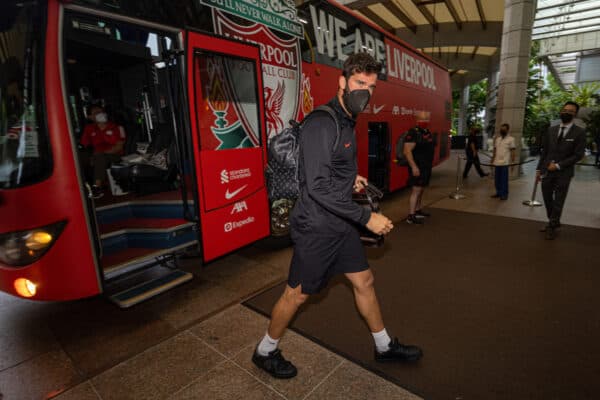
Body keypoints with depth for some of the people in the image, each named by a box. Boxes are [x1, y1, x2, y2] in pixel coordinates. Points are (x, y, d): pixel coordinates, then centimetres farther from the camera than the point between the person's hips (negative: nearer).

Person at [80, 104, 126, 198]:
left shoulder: (116, 127, 3)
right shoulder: (89, 129, 13)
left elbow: (119, 146, -5)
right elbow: (83, 145, 11)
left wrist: (104, 152, -16)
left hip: (115, 156, -3)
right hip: (97, 156, 3)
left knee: (100, 157, -33)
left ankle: (97, 186, -31)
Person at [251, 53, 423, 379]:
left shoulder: (346, 122, 10)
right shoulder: (321, 123, -20)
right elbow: (319, 186, -27)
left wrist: (350, 176, 10)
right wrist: (367, 217, -23)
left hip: (341, 225, 9)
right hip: (317, 228, -9)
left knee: (364, 281, 18)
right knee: (297, 293, 7)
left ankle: (384, 346, 42)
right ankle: (265, 352, 33)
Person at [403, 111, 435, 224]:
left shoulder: (428, 132, 15)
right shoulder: (413, 133, -14)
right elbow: (407, 151, -22)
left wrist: (429, 164, 22)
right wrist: (413, 166, -27)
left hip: (426, 167, 9)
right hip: (417, 167, -9)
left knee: (421, 190, 16)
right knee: (416, 190, -11)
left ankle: (418, 211, 27)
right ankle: (411, 216, -8)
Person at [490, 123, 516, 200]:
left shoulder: (511, 139, -3)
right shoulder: (497, 138, 12)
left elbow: (512, 151, -5)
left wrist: (512, 162, -11)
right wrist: (492, 161, 12)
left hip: (505, 163, -5)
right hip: (497, 162, 5)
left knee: (504, 179, -1)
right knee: (497, 179, 9)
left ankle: (504, 194, 6)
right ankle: (498, 192, 19)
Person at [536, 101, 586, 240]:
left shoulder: (579, 132, -3)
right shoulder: (551, 130, 7)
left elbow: (578, 155, -6)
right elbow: (544, 151, 9)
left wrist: (558, 165, -14)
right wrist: (539, 169, 6)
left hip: (563, 172, -3)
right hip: (547, 171, 3)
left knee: (558, 202, 4)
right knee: (547, 199, 10)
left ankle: (552, 227, 17)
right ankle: (553, 222, 28)